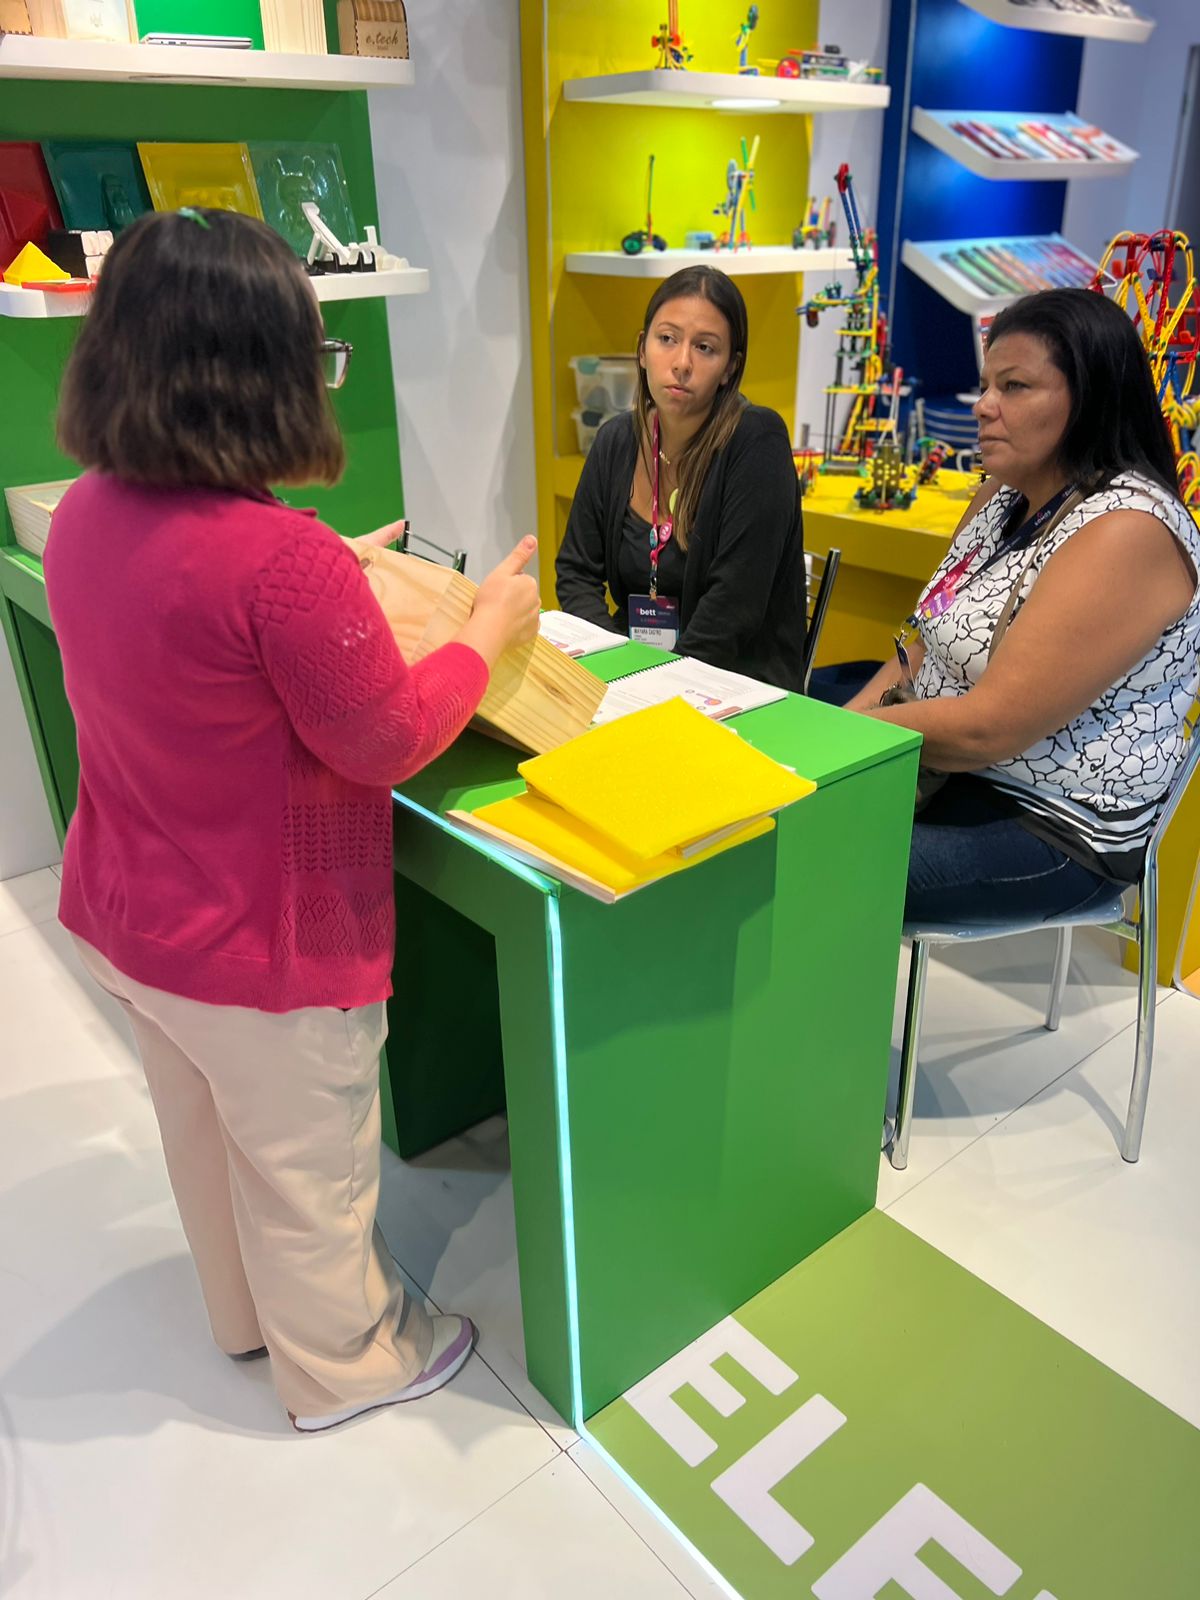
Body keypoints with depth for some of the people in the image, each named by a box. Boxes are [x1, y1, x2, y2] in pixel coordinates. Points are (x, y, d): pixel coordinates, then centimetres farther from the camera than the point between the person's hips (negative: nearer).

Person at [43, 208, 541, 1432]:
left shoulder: (86, 513, -5)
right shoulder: (281, 559, -31)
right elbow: (389, 740, -20)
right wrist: (489, 629, -7)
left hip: (121, 916, 8)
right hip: (262, 953, -8)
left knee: (203, 1136, 29)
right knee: (307, 1173, 17)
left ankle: (245, 1315, 56)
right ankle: (342, 1366, 44)